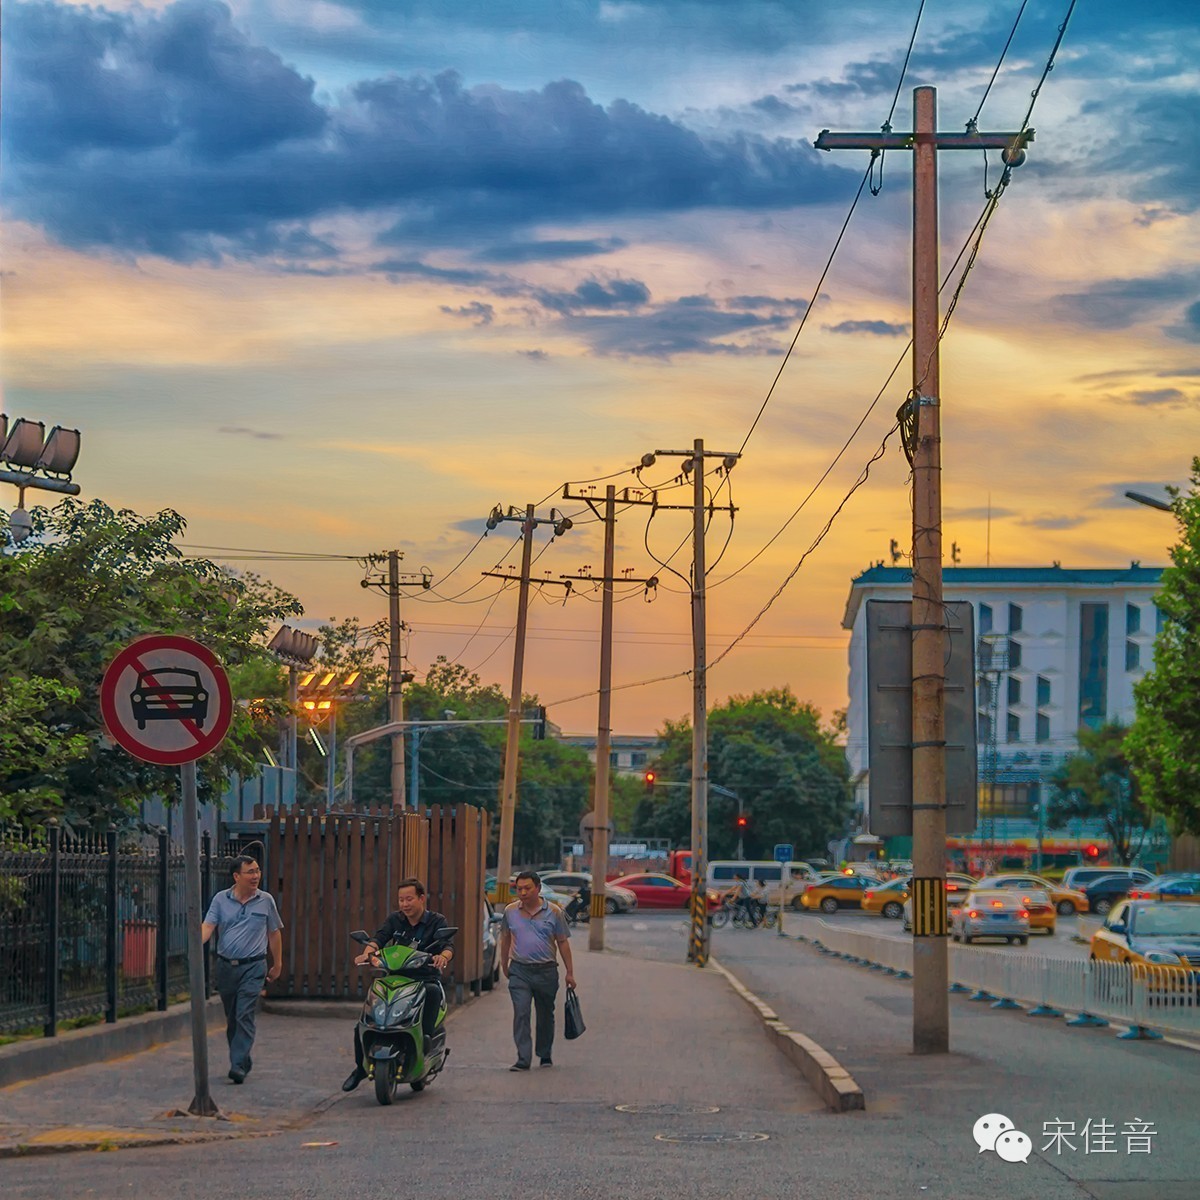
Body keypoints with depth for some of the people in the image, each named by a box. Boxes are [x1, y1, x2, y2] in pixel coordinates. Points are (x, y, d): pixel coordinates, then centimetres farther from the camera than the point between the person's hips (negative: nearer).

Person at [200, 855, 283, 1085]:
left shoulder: (266, 901, 3)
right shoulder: (221, 900, 4)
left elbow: (274, 934, 11)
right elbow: (208, 926, -6)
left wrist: (277, 965, 12)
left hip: (253, 967, -3)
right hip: (226, 966, 3)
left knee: (245, 1016, -13)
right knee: (231, 1018, 10)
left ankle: (238, 1065, -17)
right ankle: (244, 1062, 23)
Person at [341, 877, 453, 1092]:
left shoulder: (436, 921, 0)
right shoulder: (395, 919, 10)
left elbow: (447, 945, -16)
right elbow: (380, 937, -7)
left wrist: (443, 956, -41)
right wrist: (368, 952, -30)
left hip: (424, 979, -3)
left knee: (433, 991, -39)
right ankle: (361, 1066, 6)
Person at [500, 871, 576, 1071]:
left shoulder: (553, 912, -1)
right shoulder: (510, 912, 4)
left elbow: (563, 942, 3)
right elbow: (505, 939, 17)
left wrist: (570, 972, 2)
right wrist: (504, 966, 20)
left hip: (546, 971, 0)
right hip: (519, 971, 0)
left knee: (545, 1015, 12)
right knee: (521, 1014, -12)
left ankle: (545, 1055, 28)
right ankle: (523, 1059, -13)